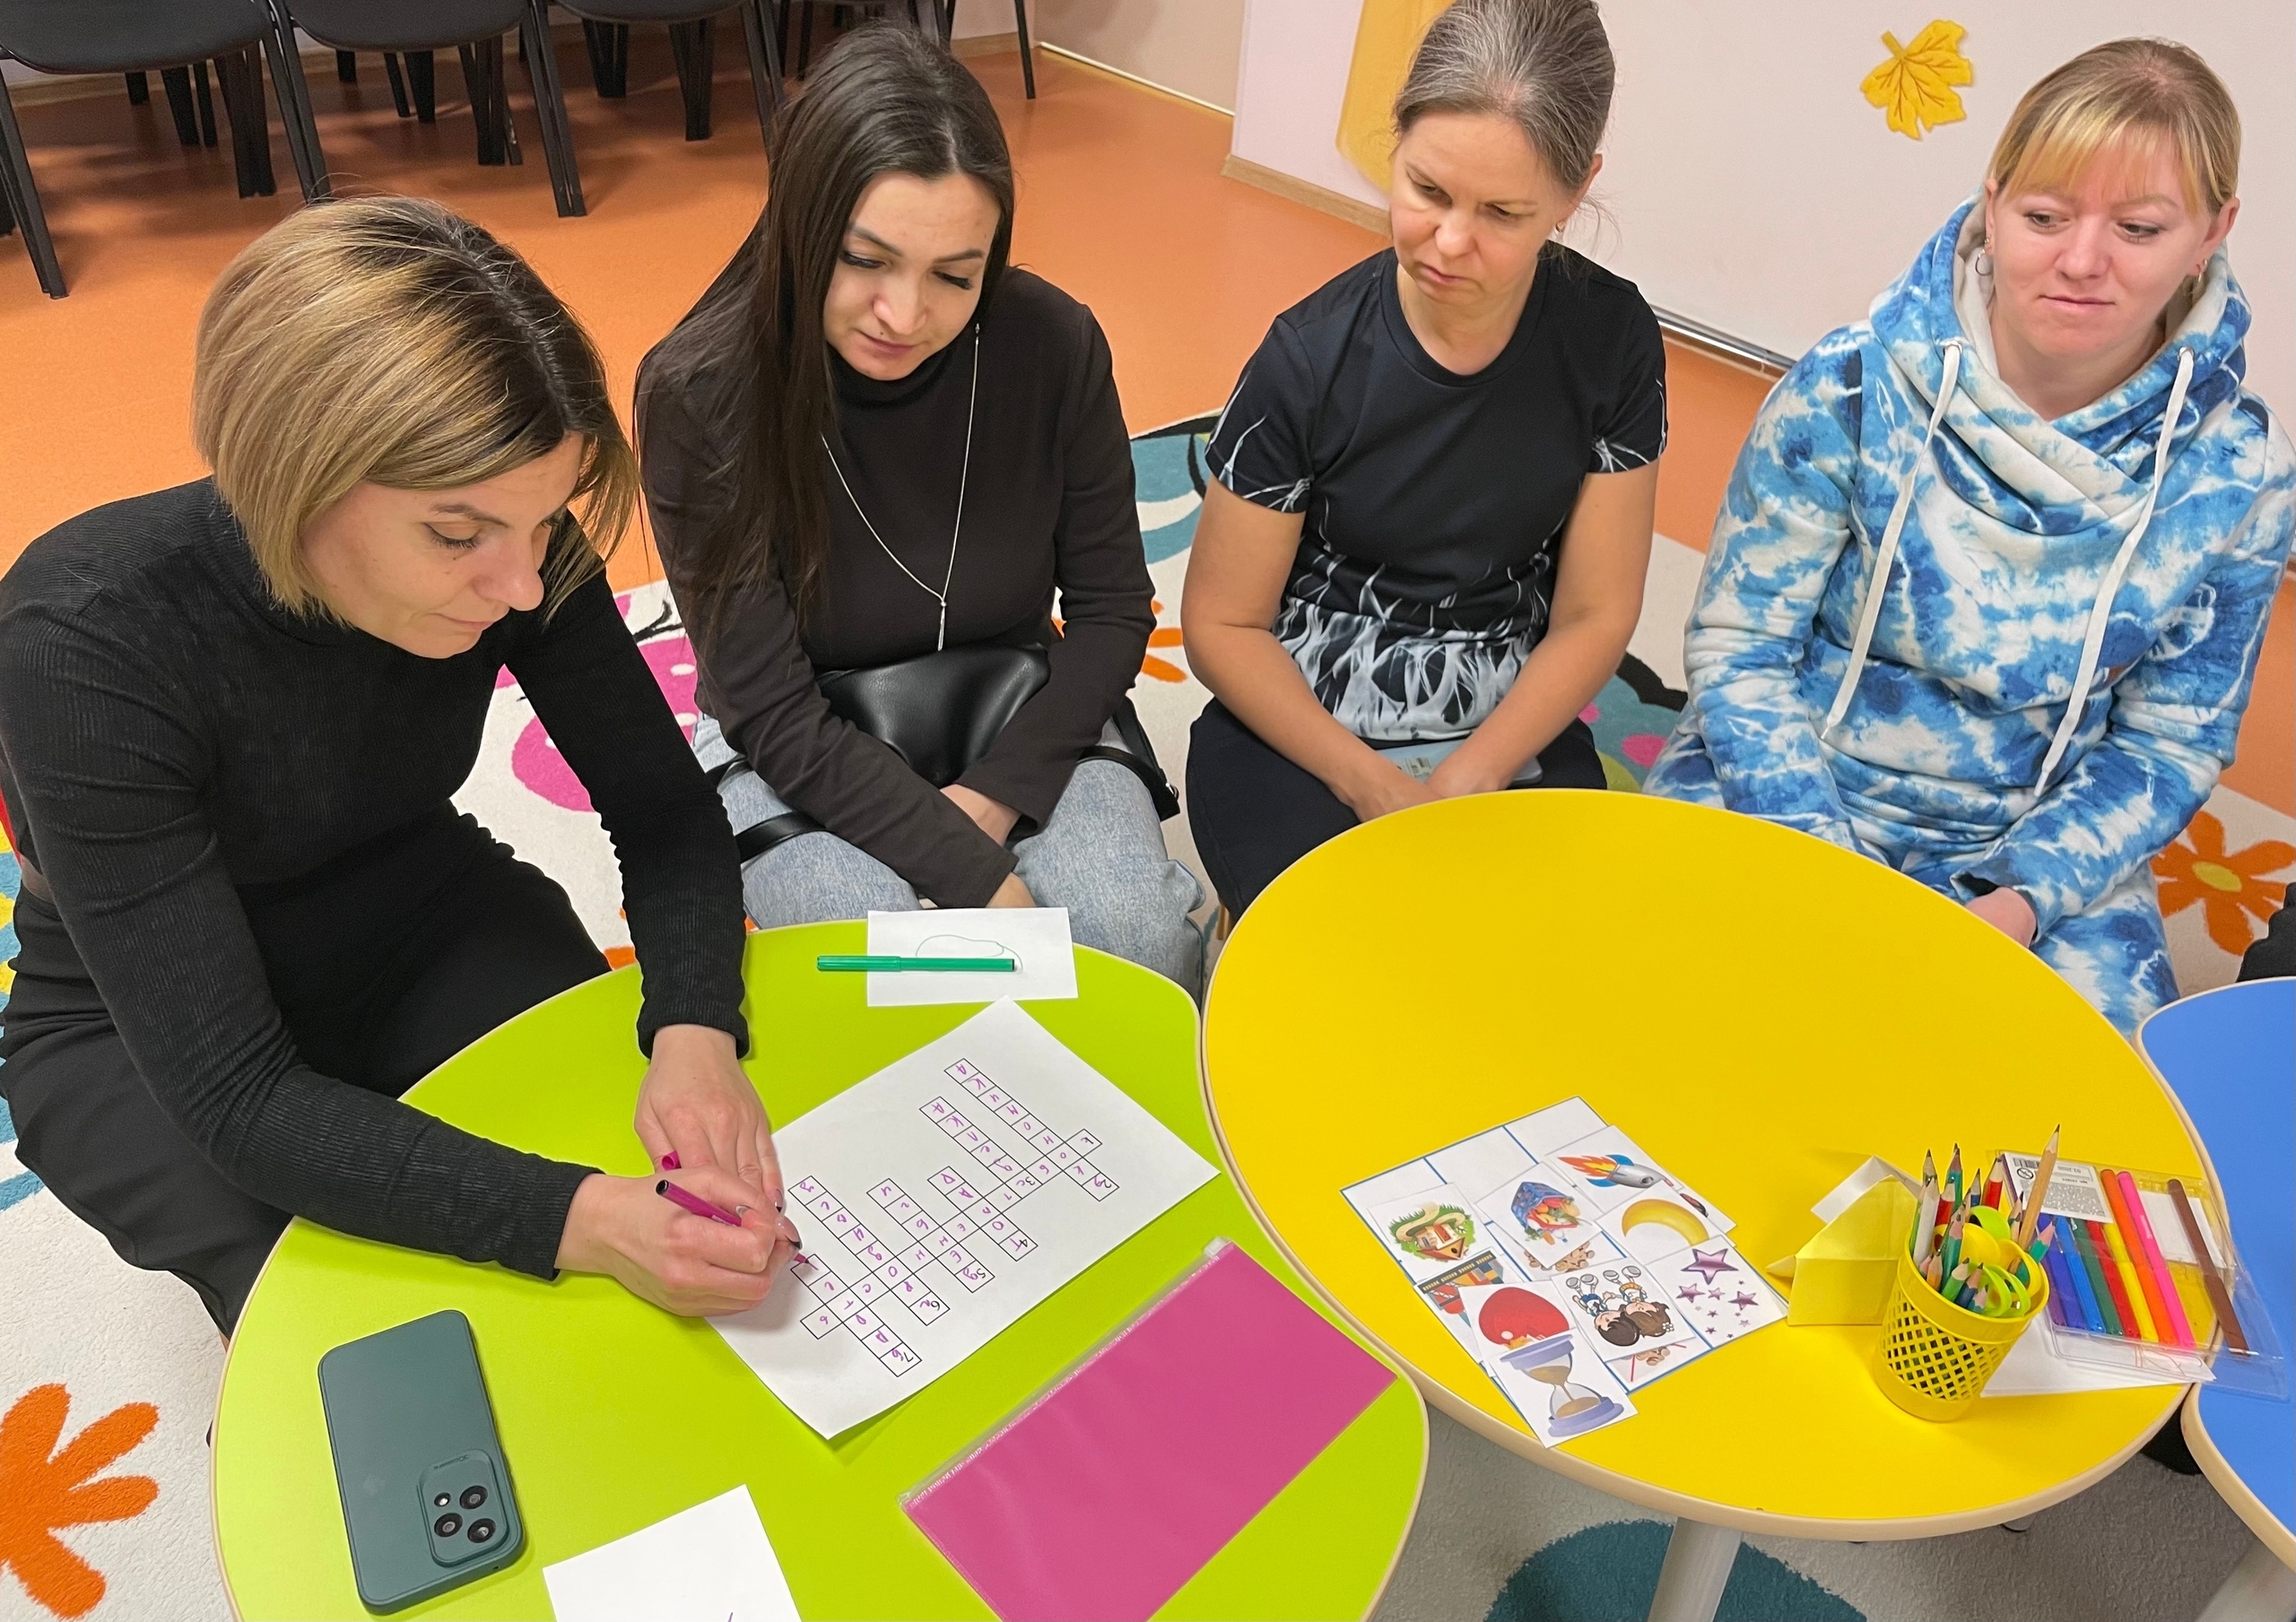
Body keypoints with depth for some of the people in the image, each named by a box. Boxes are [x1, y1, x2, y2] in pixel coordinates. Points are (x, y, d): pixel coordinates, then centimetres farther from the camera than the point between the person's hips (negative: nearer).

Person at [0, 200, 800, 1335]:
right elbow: (234, 1097, -35)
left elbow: (662, 810, -14)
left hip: (421, 929, 3)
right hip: (143, 1040, -2)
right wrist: (577, 1223, -46)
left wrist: (694, 1031, -34)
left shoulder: (511, 548, -24)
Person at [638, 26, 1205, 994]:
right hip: (803, 759, -1)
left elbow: (1111, 609, -3)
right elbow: (773, 714, -18)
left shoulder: (1054, 345, -15)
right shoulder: (699, 393, -20)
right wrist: (978, 877, -25)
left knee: (1143, 942, -23)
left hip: (1019, 730, 2)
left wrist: (996, 796, -16)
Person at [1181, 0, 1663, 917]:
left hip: (1516, 737, 3)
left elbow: (1595, 616, -2)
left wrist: (1456, 794, -13)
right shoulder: (1310, 360, -13)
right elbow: (1221, 623, -7)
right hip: (1299, 735, -2)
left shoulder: (1611, 341, -7)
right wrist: (1374, 788, -17)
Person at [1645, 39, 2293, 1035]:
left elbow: (2169, 746, 1)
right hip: (1779, 799, -1)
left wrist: (2026, 900, -15)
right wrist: (1826, 868, -19)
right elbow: (1737, 645, -9)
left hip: (2038, 853, 2)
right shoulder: (1849, 390, -14)